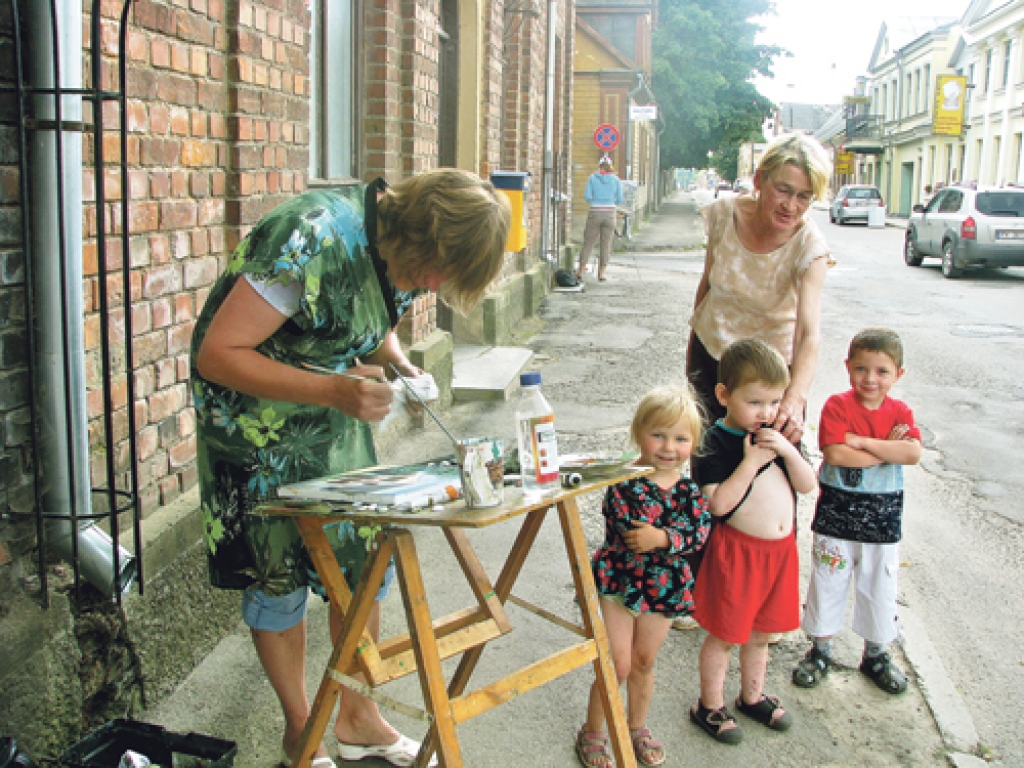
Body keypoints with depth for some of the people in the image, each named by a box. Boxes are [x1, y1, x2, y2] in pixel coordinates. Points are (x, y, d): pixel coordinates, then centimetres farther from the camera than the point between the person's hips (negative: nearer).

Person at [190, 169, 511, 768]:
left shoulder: (409, 247, -9)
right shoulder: (313, 241, -32)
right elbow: (217, 354, -30)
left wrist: (397, 362, -11)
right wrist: (334, 391, -38)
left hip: (335, 411, 7)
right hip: (256, 410, -6)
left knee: (364, 560, 7)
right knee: (276, 570, 2)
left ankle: (357, 717, 25)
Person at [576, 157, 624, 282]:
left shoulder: (592, 178, 0)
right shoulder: (616, 180, 2)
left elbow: (587, 196, -5)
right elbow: (620, 199, 1)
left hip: (595, 212, 0)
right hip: (610, 213, 0)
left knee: (588, 243, 7)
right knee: (606, 244, 6)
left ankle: (580, 272, 9)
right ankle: (601, 273, 4)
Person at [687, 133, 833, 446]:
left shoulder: (809, 246, -24)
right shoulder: (724, 214, -16)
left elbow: (809, 332, -36)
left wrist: (795, 397, -53)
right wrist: (693, 338, 11)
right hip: (710, 352, 3)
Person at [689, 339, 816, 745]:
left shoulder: (777, 435, 4)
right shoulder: (717, 442, -15)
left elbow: (807, 484, 3)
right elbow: (718, 504, -23)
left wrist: (787, 450, -13)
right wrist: (751, 460, -26)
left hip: (781, 548, 6)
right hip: (737, 550, -6)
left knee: (762, 631, 22)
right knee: (725, 635, 8)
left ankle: (752, 696, 42)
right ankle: (710, 705, 27)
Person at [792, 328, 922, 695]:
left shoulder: (900, 412, 0)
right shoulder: (837, 405, -10)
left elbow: (913, 453, -17)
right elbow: (835, 454, -24)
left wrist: (862, 442, -23)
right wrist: (887, 451, -19)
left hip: (883, 517, 3)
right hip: (836, 513, -3)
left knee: (880, 587, 14)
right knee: (828, 582, 9)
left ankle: (876, 654, 34)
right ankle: (820, 650, 27)